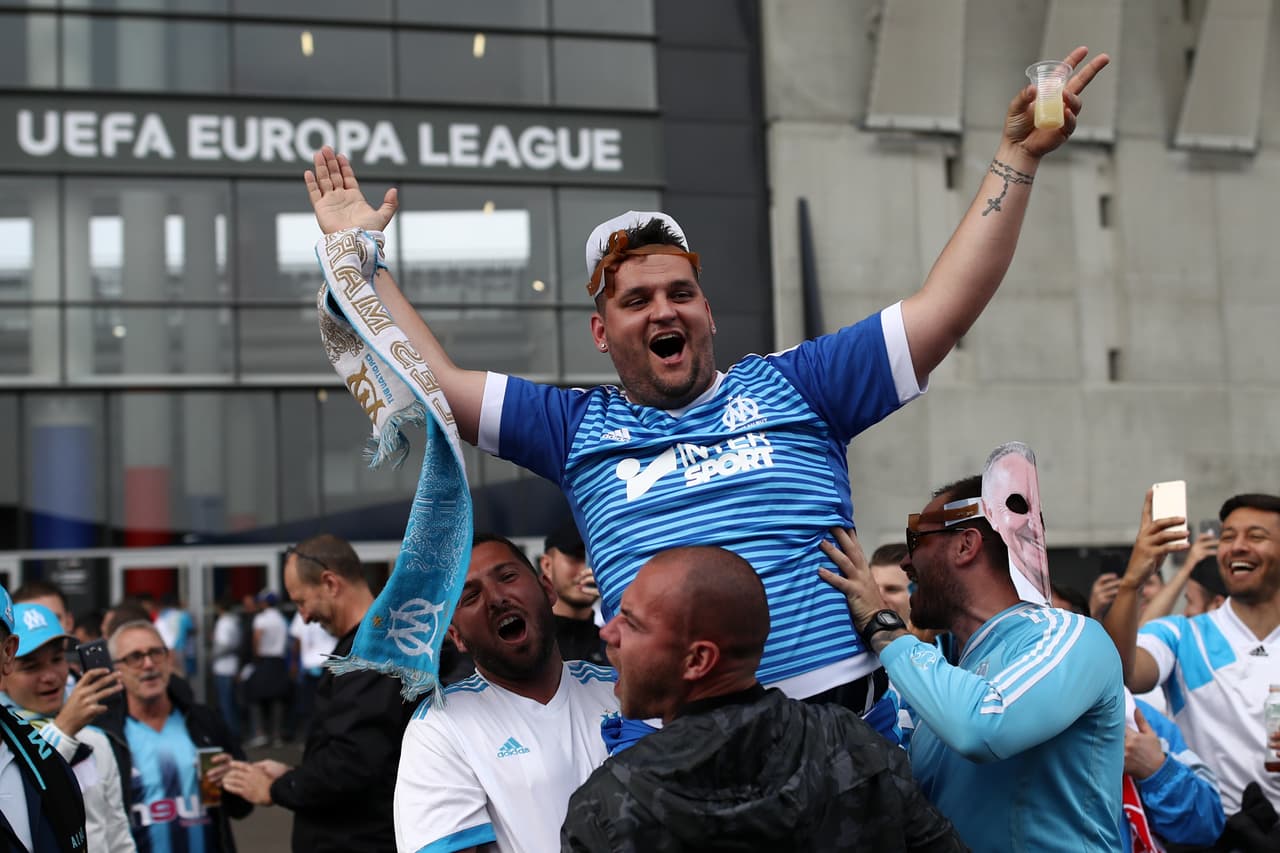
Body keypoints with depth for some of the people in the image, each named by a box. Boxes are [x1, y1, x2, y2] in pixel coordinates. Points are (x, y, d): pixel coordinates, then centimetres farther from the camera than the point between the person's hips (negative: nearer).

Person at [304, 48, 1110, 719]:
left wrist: (1017, 158, 4)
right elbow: (432, 379, 15)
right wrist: (360, 252, 16)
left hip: (846, 708, -1)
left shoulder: (790, 385, 9)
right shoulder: (579, 430, 13)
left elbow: (945, 308, 6)